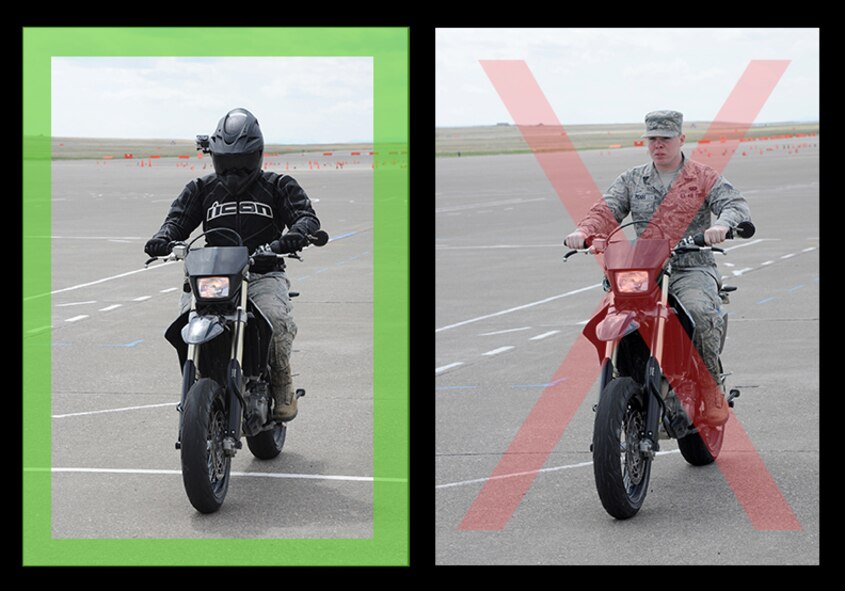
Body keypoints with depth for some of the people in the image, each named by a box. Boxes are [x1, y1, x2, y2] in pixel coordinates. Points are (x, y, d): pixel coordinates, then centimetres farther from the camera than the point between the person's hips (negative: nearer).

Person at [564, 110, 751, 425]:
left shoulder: (703, 178, 6)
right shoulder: (631, 180, 16)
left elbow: (738, 205, -6)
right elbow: (607, 209, 4)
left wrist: (721, 224, -30)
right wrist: (584, 231, -19)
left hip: (692, 271, -3)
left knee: (699, 311, -35)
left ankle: (712, 388, -16)